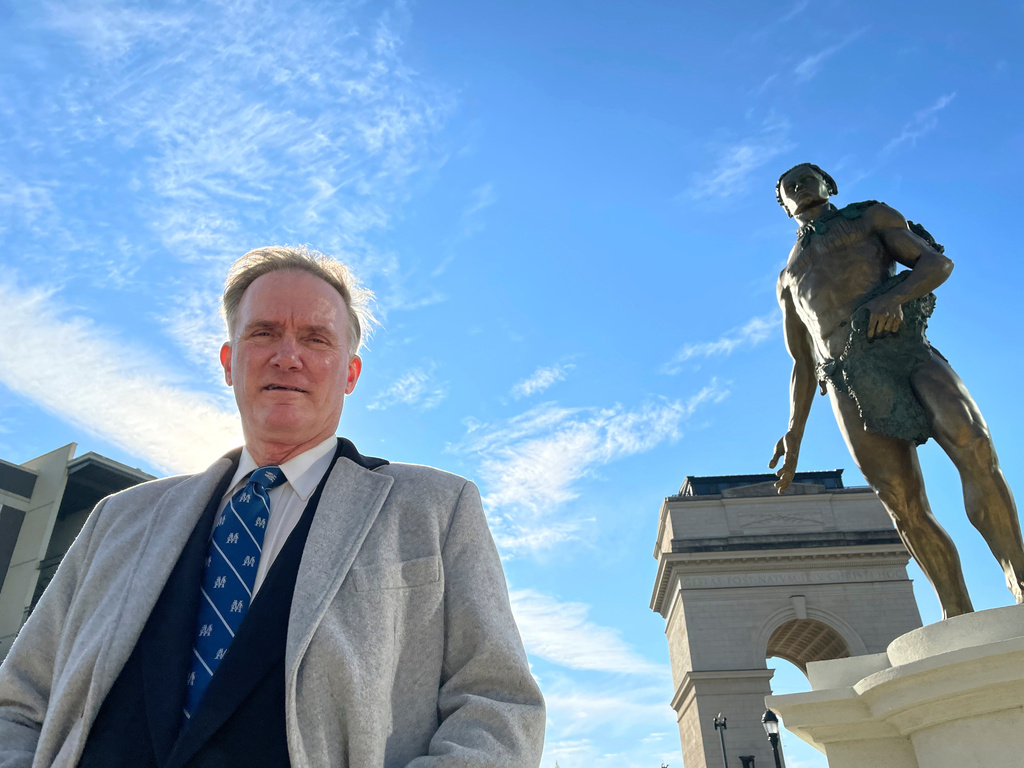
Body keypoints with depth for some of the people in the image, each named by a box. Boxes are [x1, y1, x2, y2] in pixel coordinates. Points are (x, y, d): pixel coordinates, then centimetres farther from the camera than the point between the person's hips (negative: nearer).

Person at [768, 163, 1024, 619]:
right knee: (905, 507, -9)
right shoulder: (788, 279, 32)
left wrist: (894, 295, -13)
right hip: (849, 382, 2)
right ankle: (958, 616, -7)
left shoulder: (870, 217, 25)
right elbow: (802, 366, 27)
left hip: (906, 350, -2)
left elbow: (938, 262, 9)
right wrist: (794, 435, 16)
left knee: (973, 446, -26)